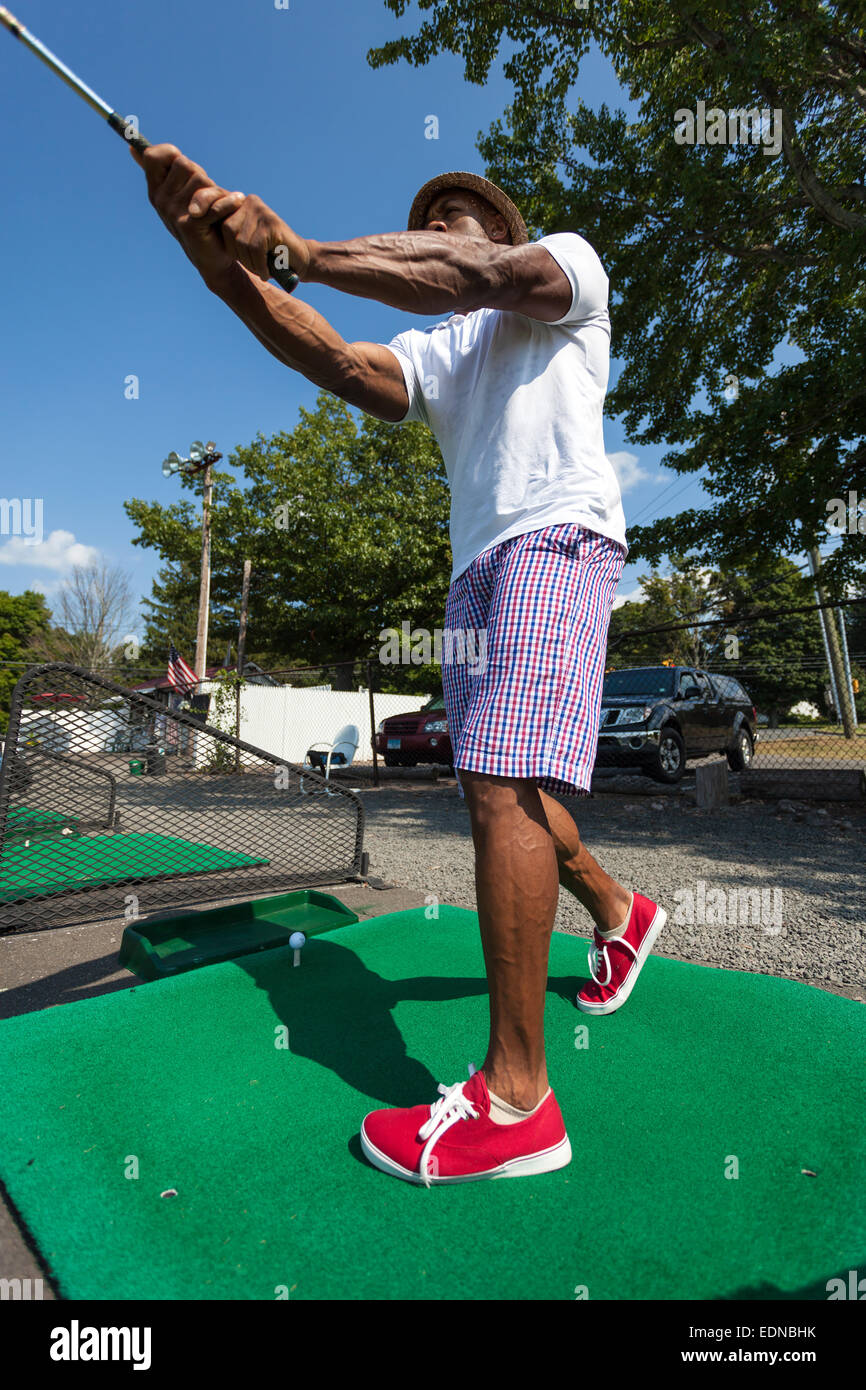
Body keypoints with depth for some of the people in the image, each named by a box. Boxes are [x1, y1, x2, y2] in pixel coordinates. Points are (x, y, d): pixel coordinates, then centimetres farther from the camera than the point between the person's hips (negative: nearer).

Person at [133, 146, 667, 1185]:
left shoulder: (570, 261, 16)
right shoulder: (435, 349, 27)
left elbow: (480, 276, -9)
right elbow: (348, 368, 4)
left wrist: (300, 253, -14)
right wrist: (231, 272, -10)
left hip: (558, 536, -7)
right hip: (475, 571, 7)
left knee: (503, 781, -23)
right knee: (503, 792, 7)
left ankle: (516, 1098, -16)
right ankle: (620, 916, 33)